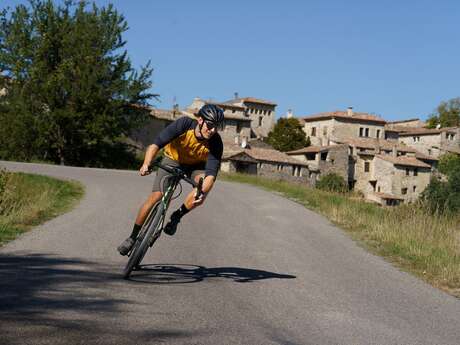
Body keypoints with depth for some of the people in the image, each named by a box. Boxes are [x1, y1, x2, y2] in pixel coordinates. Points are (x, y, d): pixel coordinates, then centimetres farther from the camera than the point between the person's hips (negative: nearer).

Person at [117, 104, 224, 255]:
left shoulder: (216, 143, -29)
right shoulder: (184, 124, -32)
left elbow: (211, 173, -36)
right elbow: (156, 144, -34)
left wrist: (203, 192, -54)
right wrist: (146, 164, -51)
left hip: (196, 166, 1)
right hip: (173, 160, -1)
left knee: (203, 187, -31)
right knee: (156, 196, -15)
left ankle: (176, 217, -9)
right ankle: (133, 237, 2)